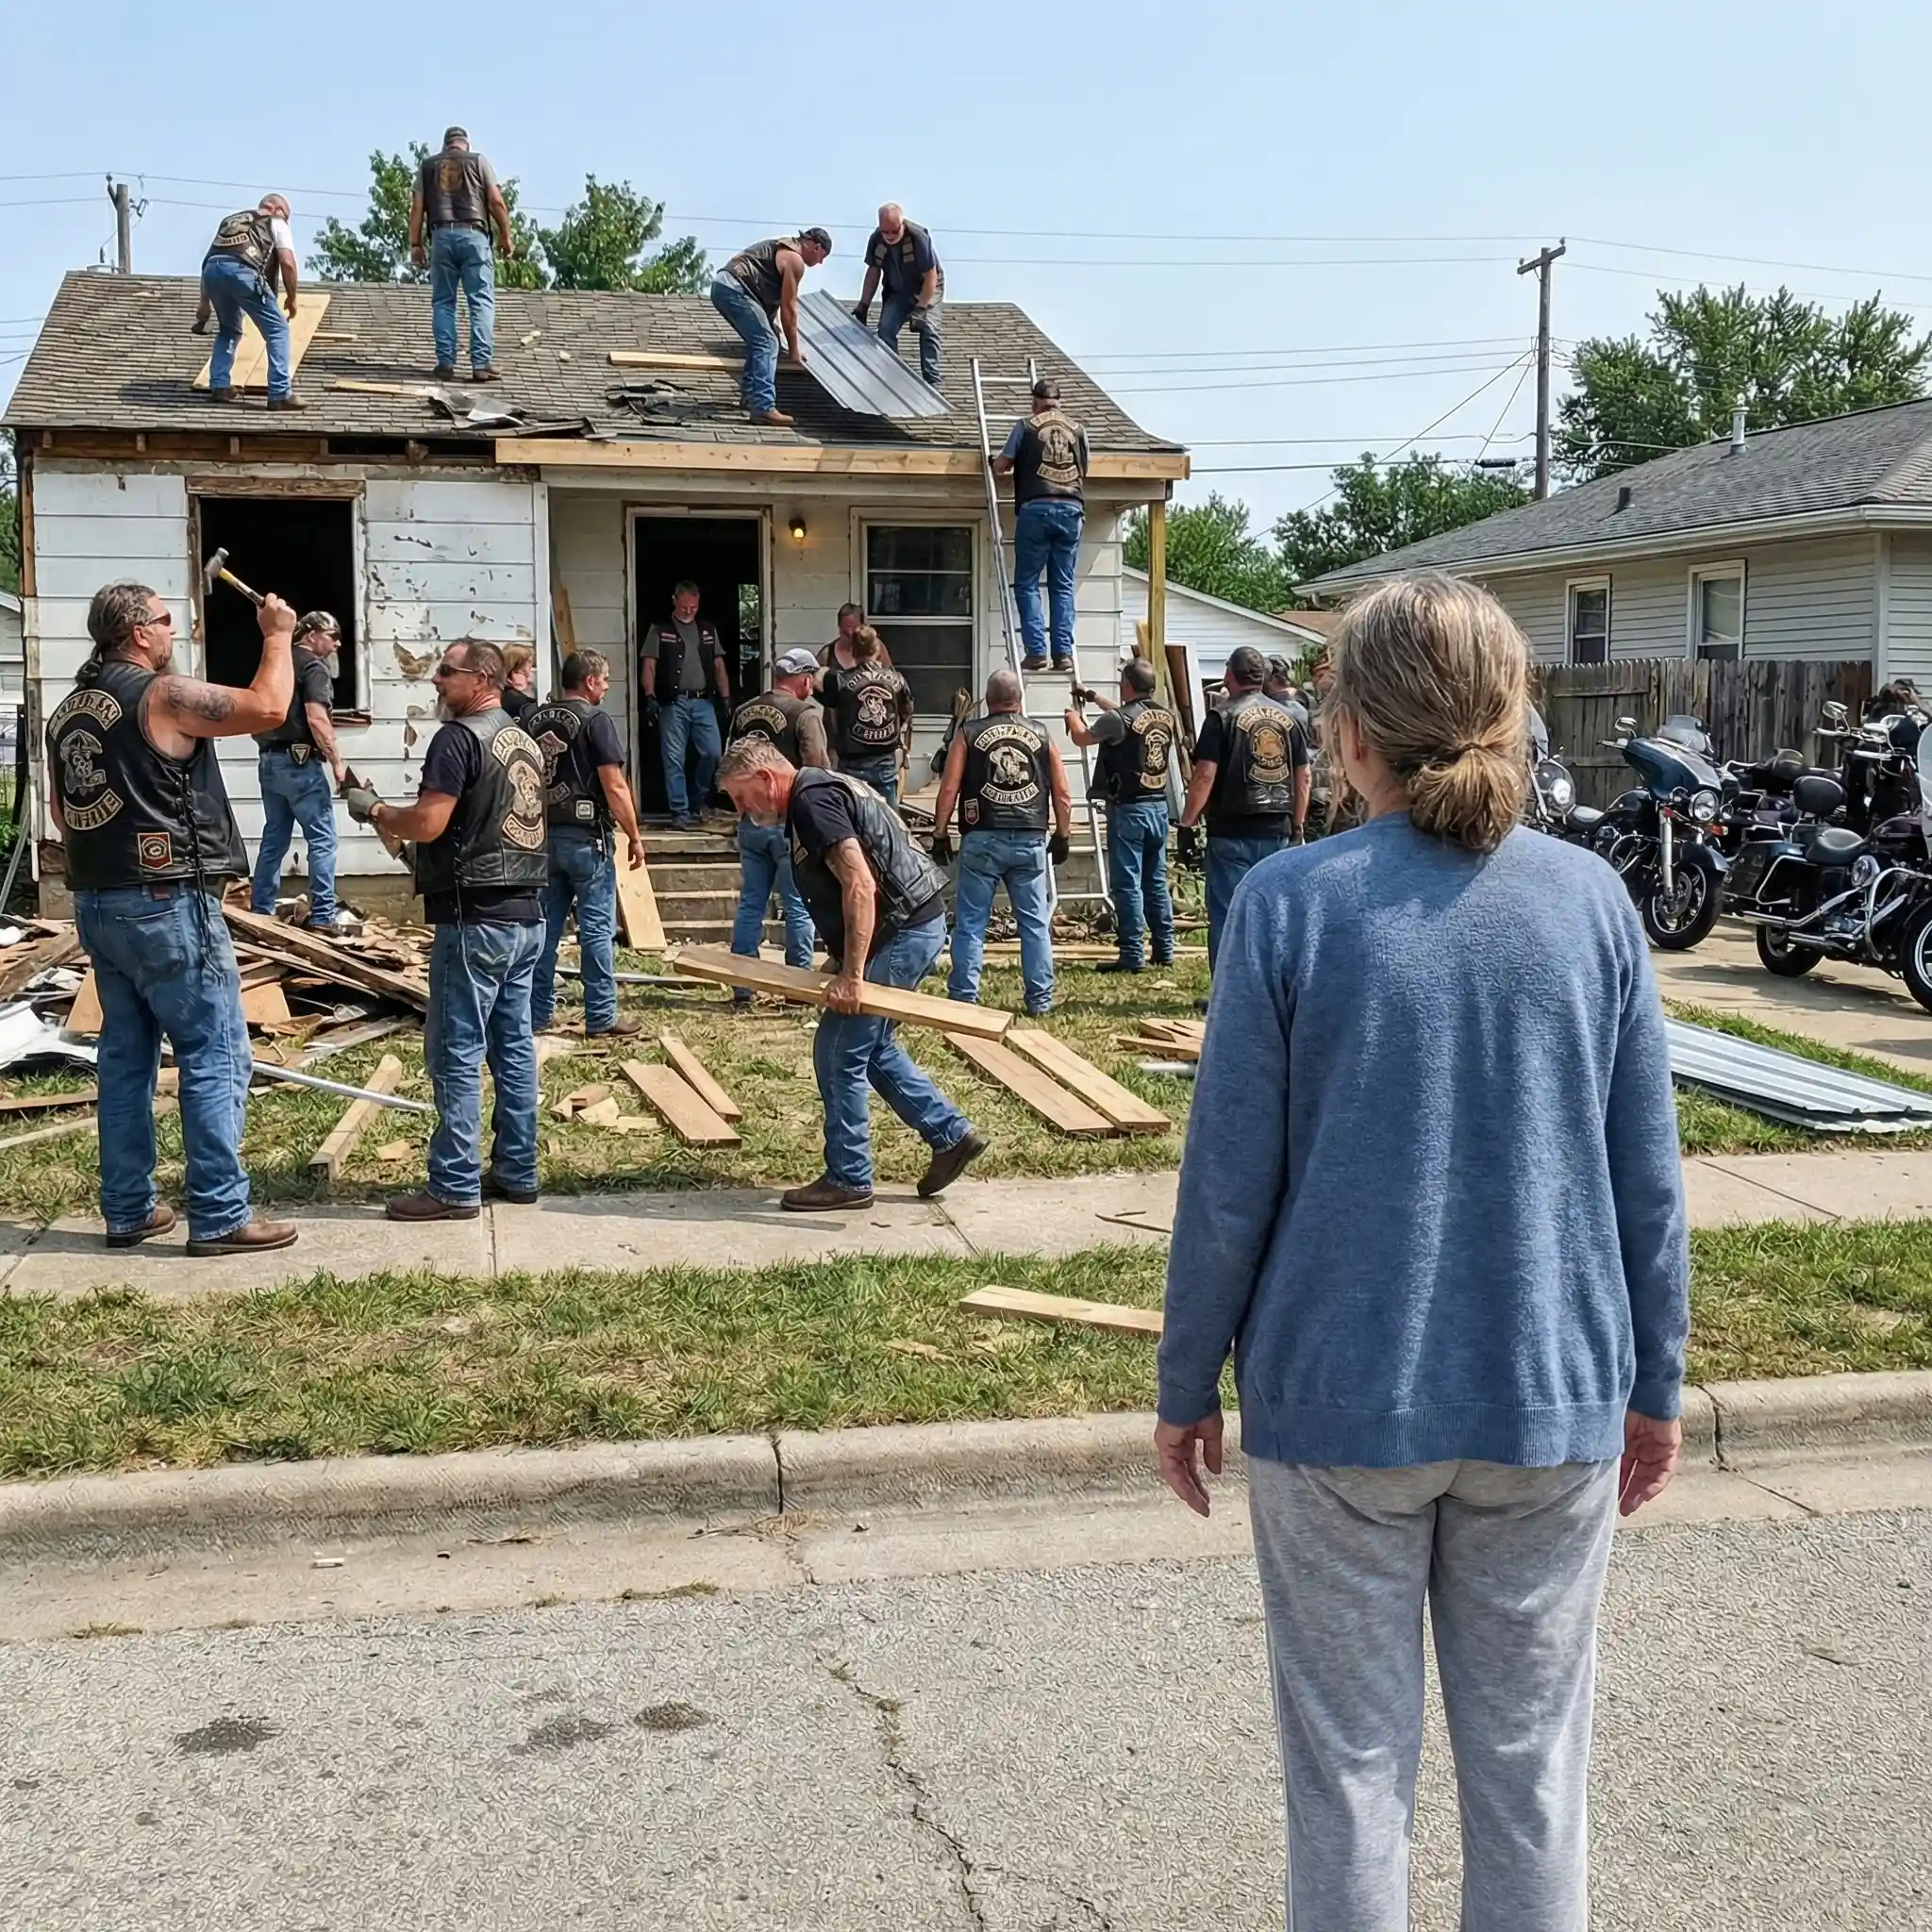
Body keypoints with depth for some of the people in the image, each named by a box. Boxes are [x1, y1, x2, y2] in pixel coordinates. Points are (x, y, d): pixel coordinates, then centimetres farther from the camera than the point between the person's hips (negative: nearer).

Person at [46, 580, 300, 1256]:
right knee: (215, 1056, -4)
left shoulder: (67, 710, 13)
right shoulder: (161, 695, -13)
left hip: (97, 903, 9)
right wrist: (277, 635, -2)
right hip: (167, 903, -9)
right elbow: (268, 707, -16)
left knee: (126, 1055, 14)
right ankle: (220, 1218, -4)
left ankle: (127, 1209, 18)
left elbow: (61, 812, 21)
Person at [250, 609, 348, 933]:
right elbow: (316, 718, -20)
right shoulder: (315, 666, -9)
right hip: (300, 763, -8)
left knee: (274, 838, 13)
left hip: (269, 761, 8)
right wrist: (337, 761, -15)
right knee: (322, 839, -4)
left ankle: (261, 911, 16)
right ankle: (322, 917, -7)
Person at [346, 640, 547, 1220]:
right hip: (527, 915, 9)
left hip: (476, 918, -9)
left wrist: (374, 810, -1)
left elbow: (428, 822, -19)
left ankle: (455, 1187, -4)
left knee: (457, 1052, -5)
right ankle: (516, 1171, 17)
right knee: (514, 1046, 12)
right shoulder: (525, 741, 16)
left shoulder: (459, 738, -11)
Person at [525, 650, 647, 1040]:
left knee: (545, 927, 11)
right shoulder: (595, 719, -10)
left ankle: (538, 1015, 15)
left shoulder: (531, 719, 9)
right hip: (586, 836, -6)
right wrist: (634, 837, -5)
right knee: (597, 929, 0)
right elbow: (614, 787, -13)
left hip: (543, 835, 6)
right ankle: (601, 1019, 2)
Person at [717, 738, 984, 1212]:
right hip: (915, 926, 11)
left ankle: (848, 1180, 6)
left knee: (838, 1055, -3)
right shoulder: (824, 791, 18)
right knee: (873, 1048, 20)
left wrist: (851, 974, -27)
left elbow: (860, 885, -26)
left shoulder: (812, 801, -15)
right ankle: (952, 1136, 25)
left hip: (901, 933, -11)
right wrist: (842, 960, 17)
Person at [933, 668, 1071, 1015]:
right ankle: (1040, 1000, 9)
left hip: (982, 840, -1)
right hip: (1031, 841, 2)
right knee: (1036, 924, 7)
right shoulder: (1042, 734, 8)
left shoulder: (968, 734, 3)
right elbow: (1062, 795, 8)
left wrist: (940, 835, 5)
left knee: (970, 924, 4)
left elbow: (948, 789, -2)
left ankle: (963, 998, 4)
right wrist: (1062, 837, 18)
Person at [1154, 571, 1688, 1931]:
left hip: (1341, 1406, -2)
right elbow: (1648, 1179, 1)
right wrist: (1657, 1384, 14)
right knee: (1532, 1768, 15)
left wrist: (1187, 1385, 4)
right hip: (1554, 1408, 2)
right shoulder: (1592, 899, -3)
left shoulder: (1291, 902, -11)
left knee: (1353, 1769, 12)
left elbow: (1230, 1182, -9)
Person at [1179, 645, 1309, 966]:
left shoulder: (1223, 717, -7)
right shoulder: (1287, 717, 9)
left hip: (1232, 831, -5)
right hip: (1276, 831, 5)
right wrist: (1297, 827, 19)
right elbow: (1303, 776, 12)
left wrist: (1187, 824, -9)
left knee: (1226, 914, -1)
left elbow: (1205, 775, -13)